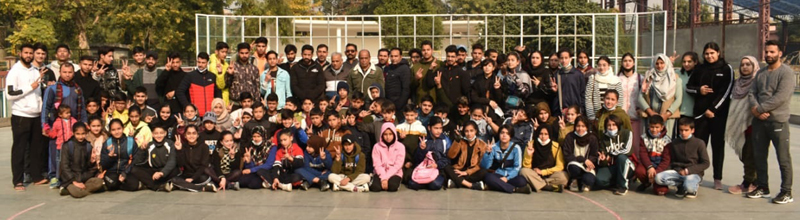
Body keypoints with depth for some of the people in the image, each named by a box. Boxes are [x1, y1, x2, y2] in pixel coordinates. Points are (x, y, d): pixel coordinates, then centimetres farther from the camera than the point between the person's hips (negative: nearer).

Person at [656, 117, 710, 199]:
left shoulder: (699, 143, -3)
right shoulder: (675, 143, 8)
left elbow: (705, 163, -4)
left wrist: (688, 170, -14)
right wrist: (679, 170, -8)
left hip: (694, 173, -4)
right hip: (678, 172, 4)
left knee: (689, 187, -38)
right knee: (658, 178, -24)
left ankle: (694, 186, 2)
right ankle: (682, 186, -3)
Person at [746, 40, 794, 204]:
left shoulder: (786, 72, -8)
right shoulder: (760, 73, 14)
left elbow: (781, 97, -17)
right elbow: (752, 93, 9)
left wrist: (759, 108, -14)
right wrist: (754, 108, -11)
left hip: (778, 121, -7)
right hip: (759, 120, 7)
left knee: (783, 158, -1)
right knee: (759, 155, 12)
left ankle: (786, 192, 6)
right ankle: (763, 187, 24)